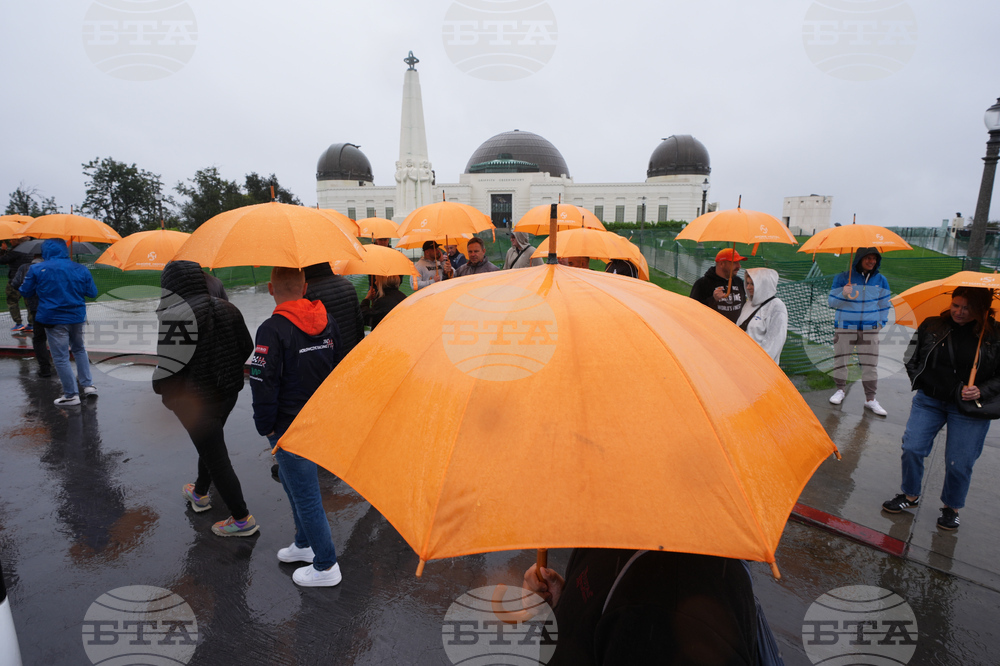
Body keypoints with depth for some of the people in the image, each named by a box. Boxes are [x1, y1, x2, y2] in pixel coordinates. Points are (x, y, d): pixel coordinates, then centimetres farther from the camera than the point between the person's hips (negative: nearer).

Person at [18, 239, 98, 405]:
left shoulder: (36, 269, -7)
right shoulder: (80, 269, -1)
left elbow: (25, 293, 1)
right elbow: (92, 293, 3)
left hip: (53, 320, -3)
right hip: (77, 317, 3)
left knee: (61, 357, 3)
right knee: (79, 349, 22)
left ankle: (71, 395, 7)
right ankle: (88, 385, 17)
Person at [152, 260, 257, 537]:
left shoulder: (176, 315, -20)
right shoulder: (226, 308, 2)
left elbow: (170, 363, -20)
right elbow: (246, 348, 8)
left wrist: (162, 390, -1)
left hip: (195, 400, -8)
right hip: (228, 391, 8)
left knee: (215, 455, 3)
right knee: (211, 444, 27)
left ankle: (242, 519, 11)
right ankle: (199, 493, 50)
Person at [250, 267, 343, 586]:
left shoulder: (272, 330, -20)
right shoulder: (328, 322, 2)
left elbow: (264, 384, -20)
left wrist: (264, 426, -5)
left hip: (290, 428, -7)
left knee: (305, 494, 6)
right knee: (293, 483, 26)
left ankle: (326, 566, 20)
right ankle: (304, 543, 43)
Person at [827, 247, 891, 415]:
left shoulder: (880, 280, 6)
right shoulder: (843, 278, -4)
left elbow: (884, 304, 16)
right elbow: (832, 302, -3)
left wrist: (881, 323, 9)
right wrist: (843, 294, -22)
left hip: (870, 329, 2)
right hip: (844, 328, -2)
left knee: (870, 364, 3)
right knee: (841, 360, 4)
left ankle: (870, 399, 12)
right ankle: (840, 390, 24)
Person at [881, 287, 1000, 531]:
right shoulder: (931, 326, -1)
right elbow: (912, 359, 9)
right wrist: (920, 381, -1)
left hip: (969, 409, -2)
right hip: (929, 400, 2)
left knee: (959, 463, 3)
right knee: (912, 448, 0)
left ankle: (951, 507, 27)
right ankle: (910, 495, 22)